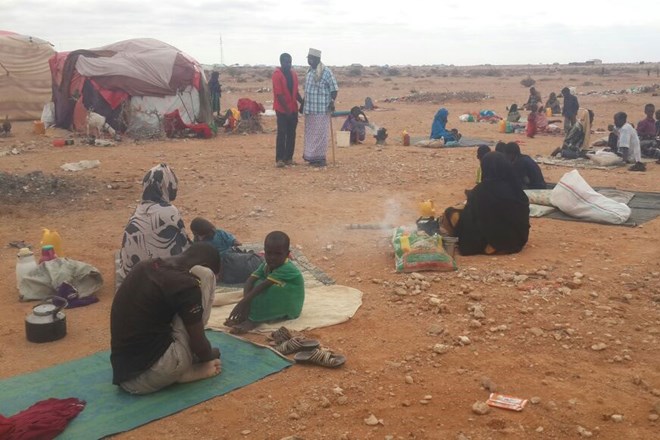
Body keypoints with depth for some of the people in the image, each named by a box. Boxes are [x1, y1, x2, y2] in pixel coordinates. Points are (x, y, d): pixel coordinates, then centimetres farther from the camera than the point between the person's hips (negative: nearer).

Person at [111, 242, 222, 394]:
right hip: (152, 375, -8)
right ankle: (187, 370, 7)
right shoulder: (185, 284, -12)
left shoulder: (145, 267, 10)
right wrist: (212, 355, 18)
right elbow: (199, 346, -6)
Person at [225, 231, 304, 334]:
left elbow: (264, 285, -34)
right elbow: (250, 280, -16)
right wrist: (246, 299, -34)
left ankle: (254, 320, -29)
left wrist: (243, 302, -38)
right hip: (274, 304, 8)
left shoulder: (287, 269, -28)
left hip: (290, 309, -8)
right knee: (257, 283, -10)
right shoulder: (266, 265, -4)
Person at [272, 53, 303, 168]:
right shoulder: (277, 74, -12)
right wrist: (287, 108, -19)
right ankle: (279, 159, -4)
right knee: (282, 134, -7)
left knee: (291, 134, 7)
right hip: (282, 109, -6)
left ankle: (289, 158, 14)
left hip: (293, 109, 7)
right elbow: (279, 94, -16)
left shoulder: (293, 74, 10)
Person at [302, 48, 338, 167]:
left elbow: (334, 89, -9)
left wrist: (332, 101, -18)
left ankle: (320, 158, 5)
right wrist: (303, 103, 22)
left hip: (321, 109, -8)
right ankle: (311, 157, 21)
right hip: (309, 109, 8)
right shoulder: (309, 71, 12)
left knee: (319, 134, -2)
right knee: (310, 134, 12)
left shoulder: (326, 72, -11)